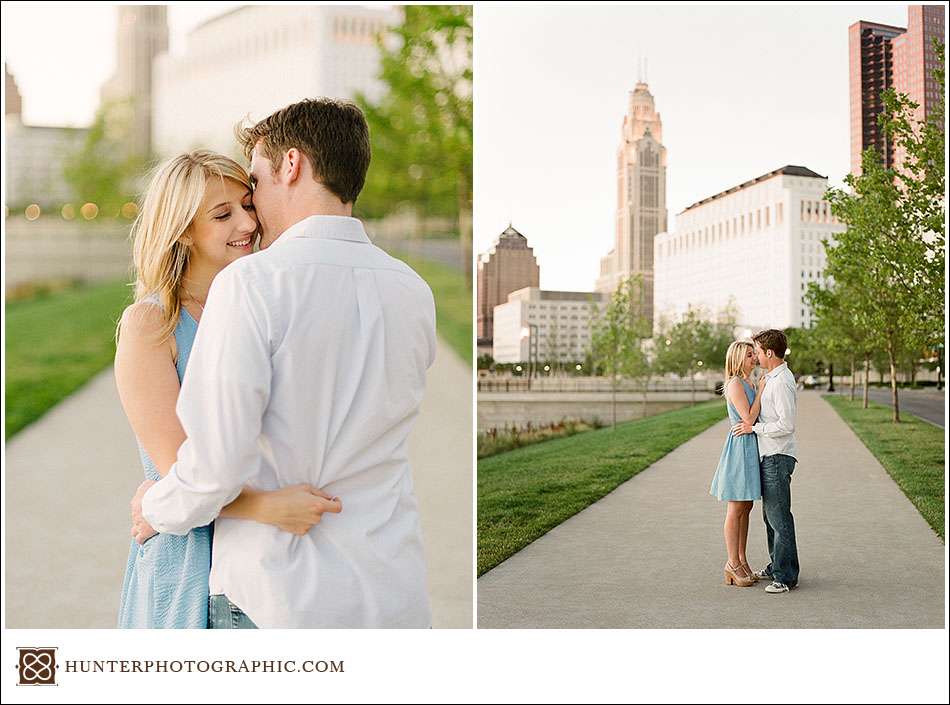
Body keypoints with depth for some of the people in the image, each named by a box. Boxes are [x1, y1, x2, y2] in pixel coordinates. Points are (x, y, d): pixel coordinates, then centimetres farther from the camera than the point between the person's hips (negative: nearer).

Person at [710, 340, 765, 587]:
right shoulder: (735, 384, -14)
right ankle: (732, 564, 4)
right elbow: (748, 418, -19)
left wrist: (761, 389, 10)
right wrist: (761, 391, -13)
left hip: (751, 448, 9)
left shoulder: (749, 384, 14)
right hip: (740, 445, -9)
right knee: (736, 509, -3)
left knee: (746, 507, 12)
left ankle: (741, 560, 18)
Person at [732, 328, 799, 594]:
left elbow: (787, 425, -23)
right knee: (770, 515, 16)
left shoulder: (782, 382, -18)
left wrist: (754, 427, -14)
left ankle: (786, 576, -1)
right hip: (768, 455, 10)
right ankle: (776, 566, 26)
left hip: (778, 457, -10)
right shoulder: (770, 378, 14)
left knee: (779, 517, -6)